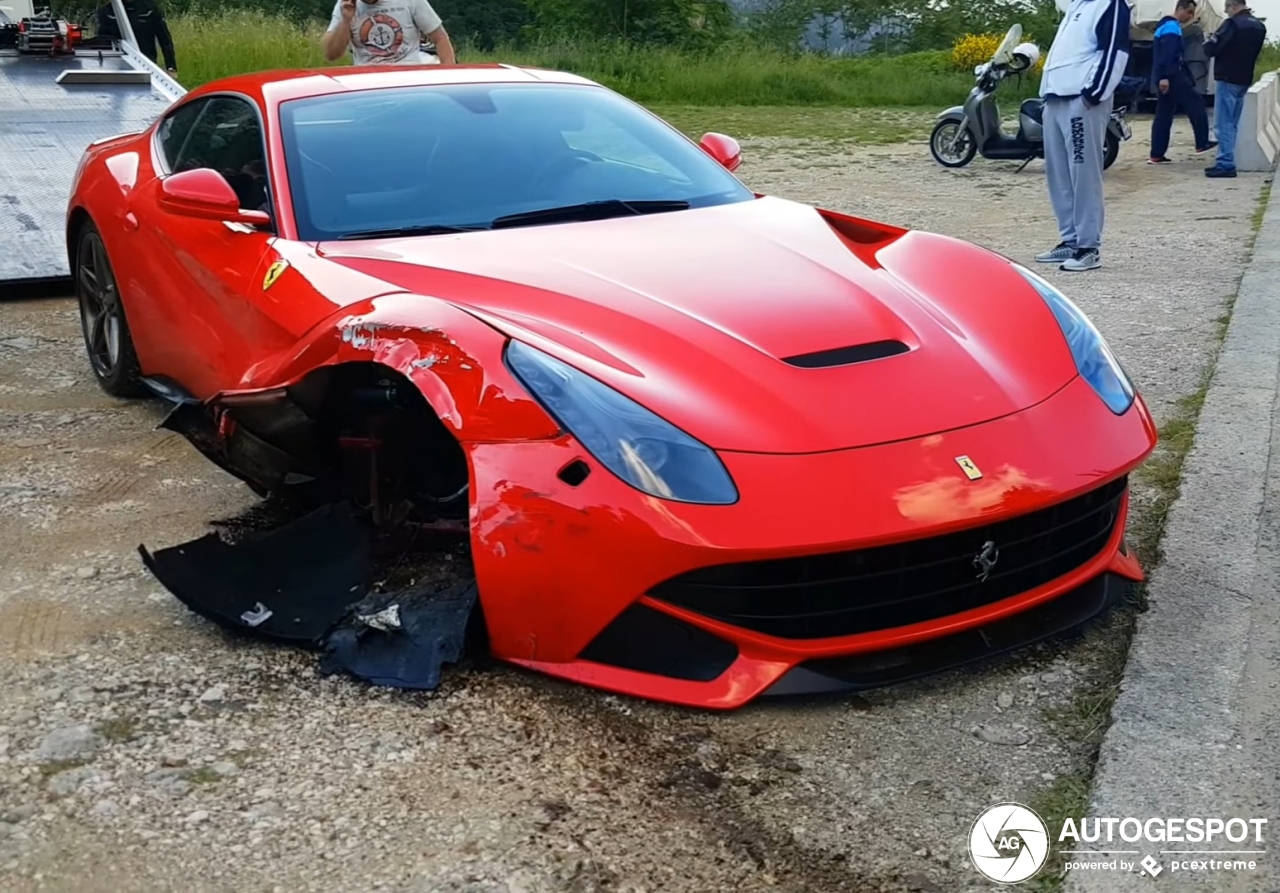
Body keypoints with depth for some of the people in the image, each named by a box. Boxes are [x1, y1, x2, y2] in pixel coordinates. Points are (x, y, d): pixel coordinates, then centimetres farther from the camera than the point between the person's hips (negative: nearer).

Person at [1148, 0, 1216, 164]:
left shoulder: (1167, 26, 24)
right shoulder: (1172, 27, -9)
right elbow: (1167, 54, -21)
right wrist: (1165, 76, -28)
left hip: (1166, 77, 10)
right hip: (1171, 76, -10)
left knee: (1164, 116, 7)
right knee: (1196, 103, -6)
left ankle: (1156, 155, 5)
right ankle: (1202, 144, -4)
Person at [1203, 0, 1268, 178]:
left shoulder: (1233, 23, -14)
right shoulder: (1259, 26, 12)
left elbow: (1210, 49, -14)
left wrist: (1207, 43, 5)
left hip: (1227, 79, -8)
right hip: (1244, 79, 8)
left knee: (1223, 124, -8)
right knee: (1232, 123, 13)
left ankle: (1225, 164, -12)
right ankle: (1227, 162, 13)